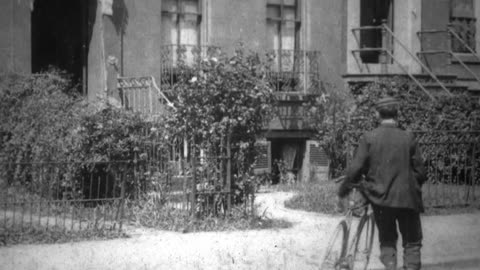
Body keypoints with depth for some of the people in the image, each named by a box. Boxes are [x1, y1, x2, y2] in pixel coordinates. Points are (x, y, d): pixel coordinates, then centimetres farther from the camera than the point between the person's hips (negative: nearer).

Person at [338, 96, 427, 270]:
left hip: (380, 198, 1)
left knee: (387, 241, 15)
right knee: (412, 242, 11)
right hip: (407, 198, -1)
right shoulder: (408, 138, -5)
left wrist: (344, 189, 8)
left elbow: (355, 169, -8)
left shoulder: (368, 138, -6)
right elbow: (420, 171, -2)